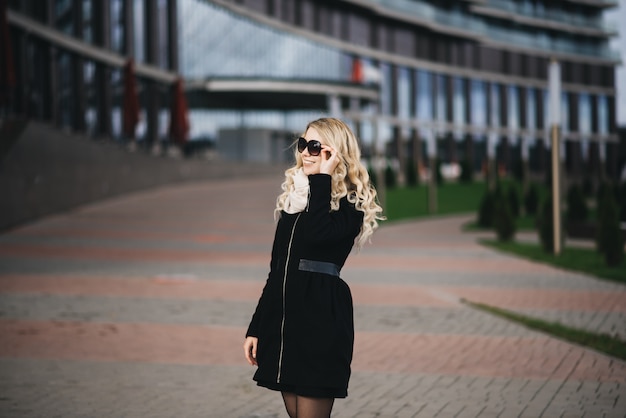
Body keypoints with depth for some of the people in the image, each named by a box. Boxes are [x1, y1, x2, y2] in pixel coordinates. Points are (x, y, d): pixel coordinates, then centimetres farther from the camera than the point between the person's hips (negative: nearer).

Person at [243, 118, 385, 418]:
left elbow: (316, 235, -27)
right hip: (282, 315, 7)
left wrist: (322, 179, -17)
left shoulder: (350, 202, -4)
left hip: (321, 316, -7)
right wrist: (256, 327, 15)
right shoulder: (293, 194, 15)